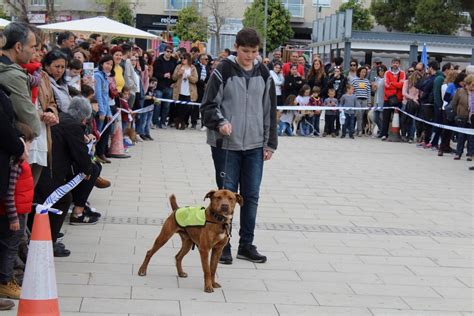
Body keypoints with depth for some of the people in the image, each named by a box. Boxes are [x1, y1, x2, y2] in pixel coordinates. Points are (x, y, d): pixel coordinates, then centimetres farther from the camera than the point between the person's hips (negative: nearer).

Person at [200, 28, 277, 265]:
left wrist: (270, 143, 9)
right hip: (226, 144, -4)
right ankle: (222, 245, 13)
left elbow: (270, 110, 12)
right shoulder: (223, 71, -6)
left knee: (251, 196, 8)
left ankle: (247, 245, 19)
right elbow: (208, 105, -5)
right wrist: (220, 122, -24)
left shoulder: (263, 74, 7)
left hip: (255, 146, 4)